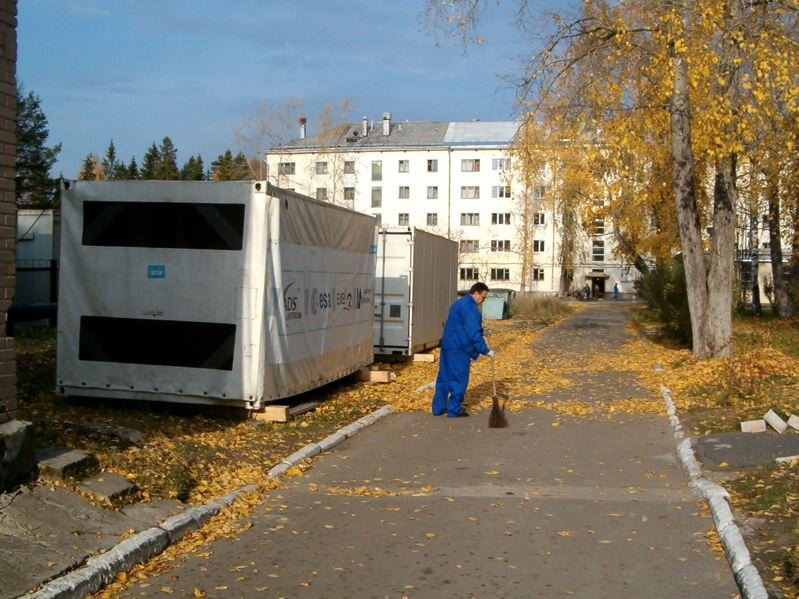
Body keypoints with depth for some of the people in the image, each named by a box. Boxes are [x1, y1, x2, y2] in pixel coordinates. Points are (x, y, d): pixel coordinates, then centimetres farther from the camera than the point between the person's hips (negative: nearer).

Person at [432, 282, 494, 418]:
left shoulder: (459, 303, 17)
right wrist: (485, 350, -15)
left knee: (444, 377, 12)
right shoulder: (470, 307, -15)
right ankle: (454, 409, 2)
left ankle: (438, 407, 17)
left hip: (447, 345, 10)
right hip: (459, 348, -10)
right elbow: (474, 333, -20)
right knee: (459, 378, -1)